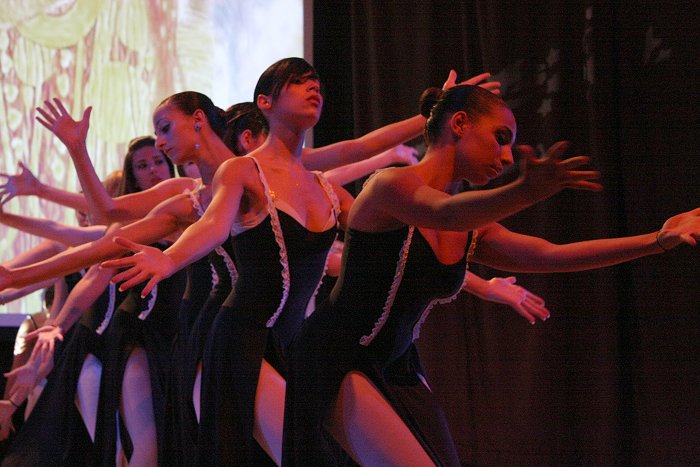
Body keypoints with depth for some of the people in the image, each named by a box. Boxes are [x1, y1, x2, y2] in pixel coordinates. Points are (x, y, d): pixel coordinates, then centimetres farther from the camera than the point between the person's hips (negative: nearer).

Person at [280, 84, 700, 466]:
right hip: (338, 366, -8)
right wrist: (525, 193, -54)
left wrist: (655, 242, -8)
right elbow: (445, 213, -35)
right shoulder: (390, 184, -14)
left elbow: (547, 255, 0)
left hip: (399, 372, 8)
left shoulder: (471, 234, 9)